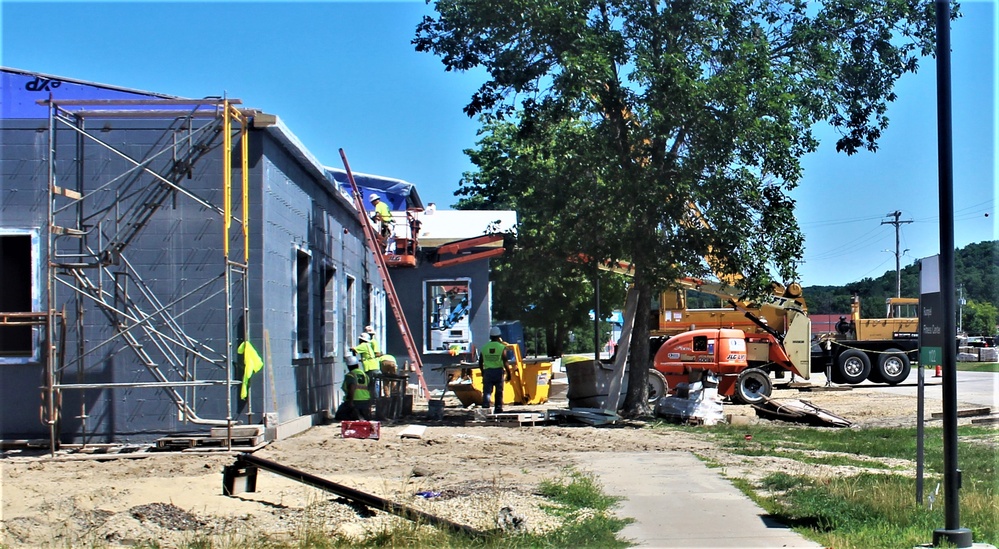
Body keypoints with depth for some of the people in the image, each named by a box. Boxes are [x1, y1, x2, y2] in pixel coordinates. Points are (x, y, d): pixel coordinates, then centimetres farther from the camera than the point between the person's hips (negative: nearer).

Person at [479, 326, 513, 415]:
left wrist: (483, 372, 22)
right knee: (499, 392, 10)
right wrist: (508, 374, -2)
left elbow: (480, 363, 8)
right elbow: (505, 362, -10)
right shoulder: (502, 347, -6)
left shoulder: (484, 347, 3)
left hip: (487, 372, 1)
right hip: (498, 371, -1)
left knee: (487, 391, 0)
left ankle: (485, 407, -18)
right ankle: (498, 409, 15)